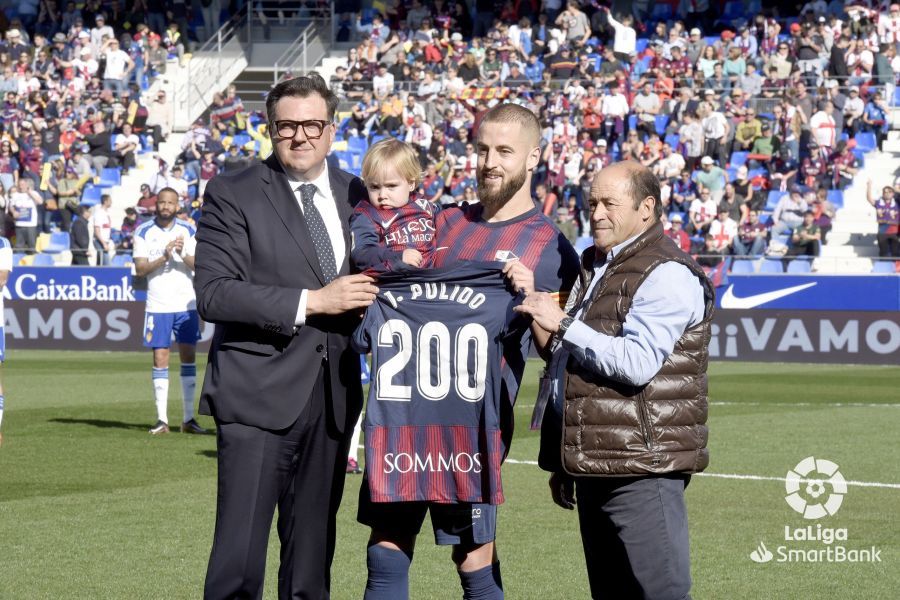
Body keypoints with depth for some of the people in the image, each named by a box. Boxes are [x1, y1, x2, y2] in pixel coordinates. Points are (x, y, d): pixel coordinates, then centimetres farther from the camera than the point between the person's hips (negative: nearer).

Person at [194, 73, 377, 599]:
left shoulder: (356, 195, 11)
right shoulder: (233, 195, -5)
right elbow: (213, 293, -14)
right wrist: (312, 302, -19)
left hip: (333, 394, 5)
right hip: (259, 395, -5)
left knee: (313, 551, 13)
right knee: (240, 556, -8)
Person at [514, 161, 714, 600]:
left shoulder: (666, 275, -10)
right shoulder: (595, 269, 21)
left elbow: (638, 362, -23)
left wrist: (563, 324, -17)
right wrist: (561, 464, 24)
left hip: (642, 470, -10)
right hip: (594, 467, 10)